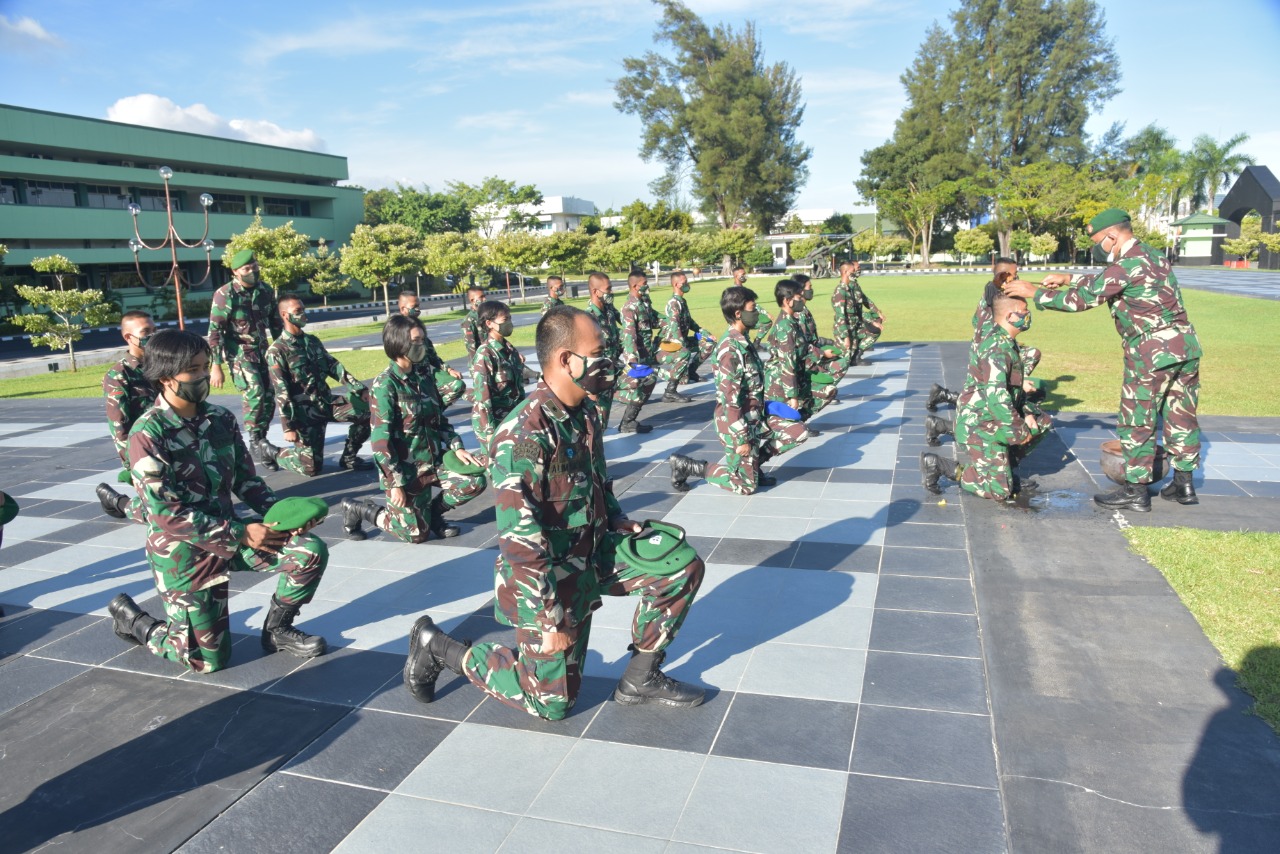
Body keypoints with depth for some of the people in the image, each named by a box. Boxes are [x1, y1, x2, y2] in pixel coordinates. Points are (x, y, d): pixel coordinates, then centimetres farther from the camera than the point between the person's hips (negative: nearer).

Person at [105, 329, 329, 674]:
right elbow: (167, 514, -22)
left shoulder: (221, 418, -1)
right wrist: (241, 534, -23)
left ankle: (276, 629, 10)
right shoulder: (147, 434, -19)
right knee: (209, 658, 2)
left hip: (229, 531, 5)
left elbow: (246, 479, 5)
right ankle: (130, 618, 28)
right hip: (182, 550, -5)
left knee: (312, 552, -14)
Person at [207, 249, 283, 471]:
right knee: (254, 393, -23)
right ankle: (256, 442, -11)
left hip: (263, 351, 6)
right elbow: (215, 331, -12)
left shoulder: (263, 291, 5)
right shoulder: (224, 295, -11)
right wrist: (216, 366, -15)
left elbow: (275, 322, 15)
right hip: (239, 352, -5)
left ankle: (260, 443, 17)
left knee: (269, 397, 3)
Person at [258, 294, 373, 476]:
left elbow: (334, 367, 11)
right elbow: (281, 393, -14)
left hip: (327, 401, 6)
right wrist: (288, 426, -18)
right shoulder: (276, 351, -10)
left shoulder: (313, 341, 11)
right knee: (311, 468, -8)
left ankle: (349, 457, 5)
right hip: (305, 410, -6)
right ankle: (270, 451, 21)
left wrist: (360, 389, 0)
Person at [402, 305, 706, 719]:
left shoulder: (586, 413, -1)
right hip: (547, 577, -7)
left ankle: (640, 679, 13)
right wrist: (551, 620, -24)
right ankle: (438, 646, 19)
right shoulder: (524, 433, -28)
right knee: (553, 701, 5)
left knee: (684, 568, -2)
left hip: (593, 554, 8)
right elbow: (518, 537, -28)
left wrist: (618, 521, 1)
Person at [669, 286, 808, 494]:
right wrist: (742, 438, -23)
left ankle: (753, 462, 16)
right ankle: (685, 465, 7)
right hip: (737, 423, -9)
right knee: (746, 485, 0)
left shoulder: (742, 341, 6)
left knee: (799, 432, 5)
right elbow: (729, 398, -25)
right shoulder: (731, 348, -24)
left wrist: (763, 412, 19)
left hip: (755, 417, 9)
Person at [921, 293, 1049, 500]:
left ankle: (1004, 463, 16)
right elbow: (996, 395, -30)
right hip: (979, 425, -10)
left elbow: (1013, 388, 18)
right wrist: (1019, 431, -21)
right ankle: (939, 465, -6)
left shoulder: (1006, 342, 9)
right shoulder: (998, 348, -22)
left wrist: (1026, 412, 3)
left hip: (993, 420, 10)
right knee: (1001, 490, -8)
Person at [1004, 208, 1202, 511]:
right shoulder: (1154, 257, 15)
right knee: (1181, 416, 16)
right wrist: (1069, 279, 22)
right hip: (1186, 345, 9)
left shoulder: (1127, 265, -15)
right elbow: (1103, 281, 26)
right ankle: (1184, 483, 25)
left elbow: (1083, 299, -13)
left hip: (1153, 352, -9)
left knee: (1137, 422, 1)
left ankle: (1136, 491, 8)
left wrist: (1033, 292, -6)